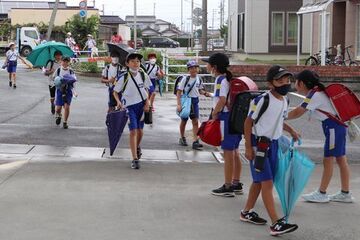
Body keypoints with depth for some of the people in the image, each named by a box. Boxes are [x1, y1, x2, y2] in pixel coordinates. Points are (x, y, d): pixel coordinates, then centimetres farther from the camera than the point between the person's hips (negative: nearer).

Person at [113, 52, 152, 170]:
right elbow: (115, 91, -2)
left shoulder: (143, 75, -3)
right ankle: (135, 159, -11)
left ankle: (137, 147, 47)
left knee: (140, 130, 15)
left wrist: (147, 102, 1)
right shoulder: (124, 78, -12)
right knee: (133, 131, -11)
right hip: (129, 106, -4)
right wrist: (118, 102, -19)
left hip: (141, 105, 4)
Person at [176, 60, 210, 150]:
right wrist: (179, 104, -19)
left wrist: (205, 93, -6)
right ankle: (182, 138, 33)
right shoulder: (185, 78, -15)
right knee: (184, 120, 12)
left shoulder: (199, 79, -1)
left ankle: (195, 141, -6)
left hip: (195, 101, 3)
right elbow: (179, 92, -13)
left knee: (195, 121, -4)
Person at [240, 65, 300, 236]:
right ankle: (276, 224, -12)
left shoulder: (285, 100, 5)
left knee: (259, 181, 18)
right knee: (267, 182, -10)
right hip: (259, 144, -8)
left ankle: (247, 212, 34)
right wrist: (248, 147, -15)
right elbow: (248, 122, -13)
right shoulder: (262, 100, -18)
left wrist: (291, 131, 18)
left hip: (273, 144, 8)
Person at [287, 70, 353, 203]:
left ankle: (322, 194, 5)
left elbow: (297, 113, -17)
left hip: (332, 126, -9)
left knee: (328, 160, -2)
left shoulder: (314, 95, -17)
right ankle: (345, 193, 15)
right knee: (341, 159, 10)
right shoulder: (316, 92, 11)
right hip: (337, 124, 9)